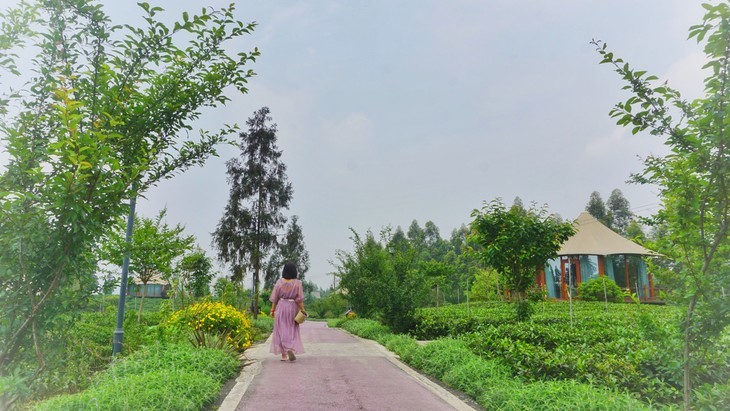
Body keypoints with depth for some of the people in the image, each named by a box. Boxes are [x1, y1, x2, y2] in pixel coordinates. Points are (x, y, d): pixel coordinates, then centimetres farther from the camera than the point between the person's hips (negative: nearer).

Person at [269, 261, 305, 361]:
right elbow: (300, 299, -10)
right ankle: (290, 349, -11)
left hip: (281, 307, 1)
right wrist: (302, 310, -4)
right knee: (292, 331, 11)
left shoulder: (279, 282, -5)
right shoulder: (297, 283, -9)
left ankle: (283, 355, 9)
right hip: (292, 308, -1)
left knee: (281, 331, 9)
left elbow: (275, 298, -1)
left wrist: (272, 309, 8)